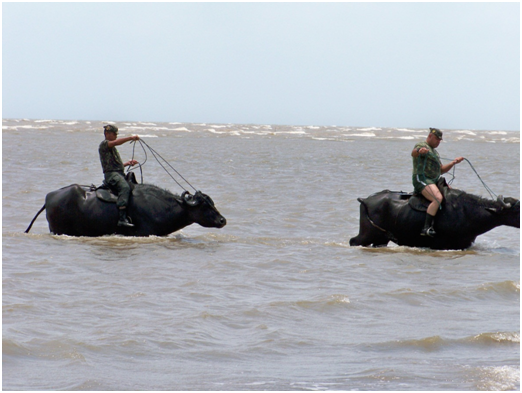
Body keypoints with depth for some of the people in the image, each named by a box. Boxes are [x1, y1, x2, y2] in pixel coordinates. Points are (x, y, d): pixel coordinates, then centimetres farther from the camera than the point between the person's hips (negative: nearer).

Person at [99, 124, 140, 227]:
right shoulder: (104, 145, 0)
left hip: (119, 174, 10)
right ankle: (122, 219, -43)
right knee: (125, 187, -32)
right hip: (111, 174, -10)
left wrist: (128, 163, 17)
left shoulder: (112, 148, 28)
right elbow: (117, 142, -20)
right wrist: (131, 138, -20)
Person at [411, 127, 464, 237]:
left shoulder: (434, 152, 27)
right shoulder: (421, 146, -1)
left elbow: (441, 170, 30)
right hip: (422, 179, -10)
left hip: (434, 181, 10)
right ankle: (426, 228, -39)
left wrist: (454, 163, 17)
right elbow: (413, 153, -25)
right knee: (438, 198, -32)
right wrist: (419, 151, -49)